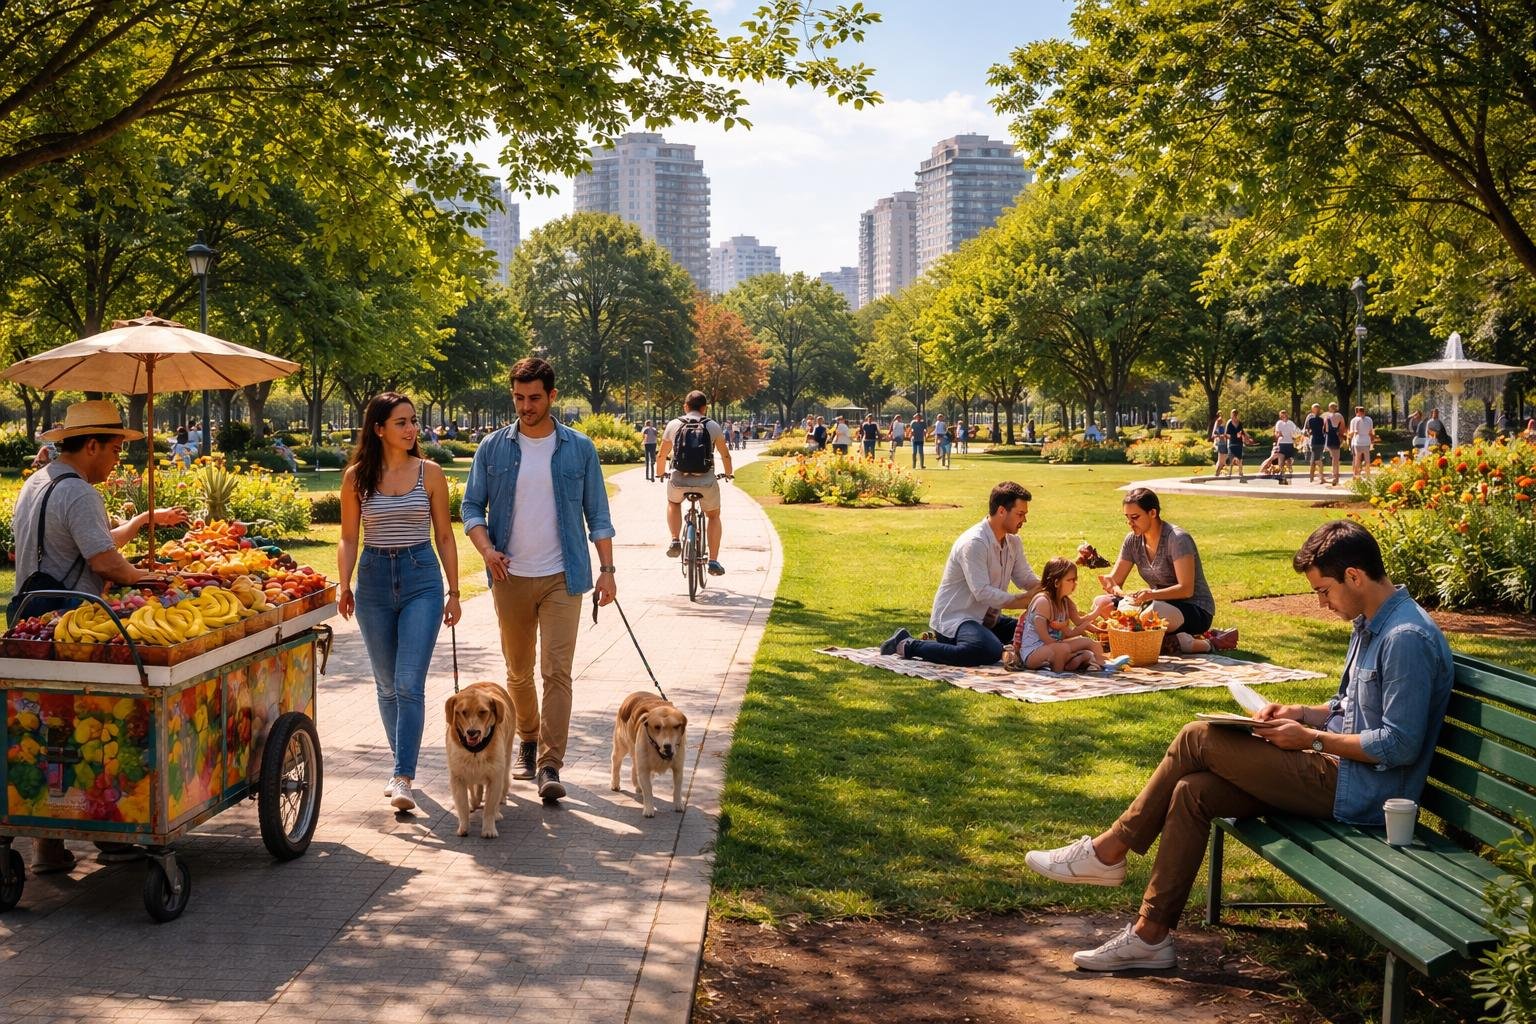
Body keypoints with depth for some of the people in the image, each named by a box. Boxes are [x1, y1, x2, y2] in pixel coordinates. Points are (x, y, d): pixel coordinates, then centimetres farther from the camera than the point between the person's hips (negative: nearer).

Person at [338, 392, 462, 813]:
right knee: (386, 685, 12)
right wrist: (343, 585, -7)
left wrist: (454, 592, 3)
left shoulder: (429, 473, 0)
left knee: (409, 683, -12)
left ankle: (402, 779, -14)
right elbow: (348, 539, 7)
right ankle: (404, 765, 27)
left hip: (421, 577, -2)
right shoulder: (357, 477, 2)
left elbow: (444, 536, 5)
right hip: (374, 578, 2)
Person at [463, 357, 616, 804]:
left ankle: (550, 766, -8)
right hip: (510, 578, 2)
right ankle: (527, 742, 35)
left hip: (562, 578, -2)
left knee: (557, 671, -10)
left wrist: (607, 569, -2)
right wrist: (486, 548, -14)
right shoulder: (493, 448, 3)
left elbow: (597, 513, 5)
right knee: (518, 671, 14)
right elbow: (471, 506, 4)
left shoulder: (579, 448, 2)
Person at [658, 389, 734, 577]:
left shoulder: (674, 425, 6)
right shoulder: (712, 426, 4)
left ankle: (675, 541, 16)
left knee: (673, 502, 34)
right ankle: (713, 562, 16)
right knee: (713, 516, 24)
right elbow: (725, 454, 13)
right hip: (706, 481, -1)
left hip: (679, 480, 1)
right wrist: (728, 473, 33)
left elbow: (662, 455, 17)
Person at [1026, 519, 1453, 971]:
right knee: (1192, 791, -4)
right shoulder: (1370, 625, 14)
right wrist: (1299, 713, 5)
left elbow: (1400, 744, -23)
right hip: (1341, 771, 10)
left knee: (1199, 739, -12)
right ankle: (1150, 934, -1)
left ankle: (1110, 851, 2)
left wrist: (1310, 738, -15)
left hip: (1360, 791, -10)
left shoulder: (1407, 639, -19)